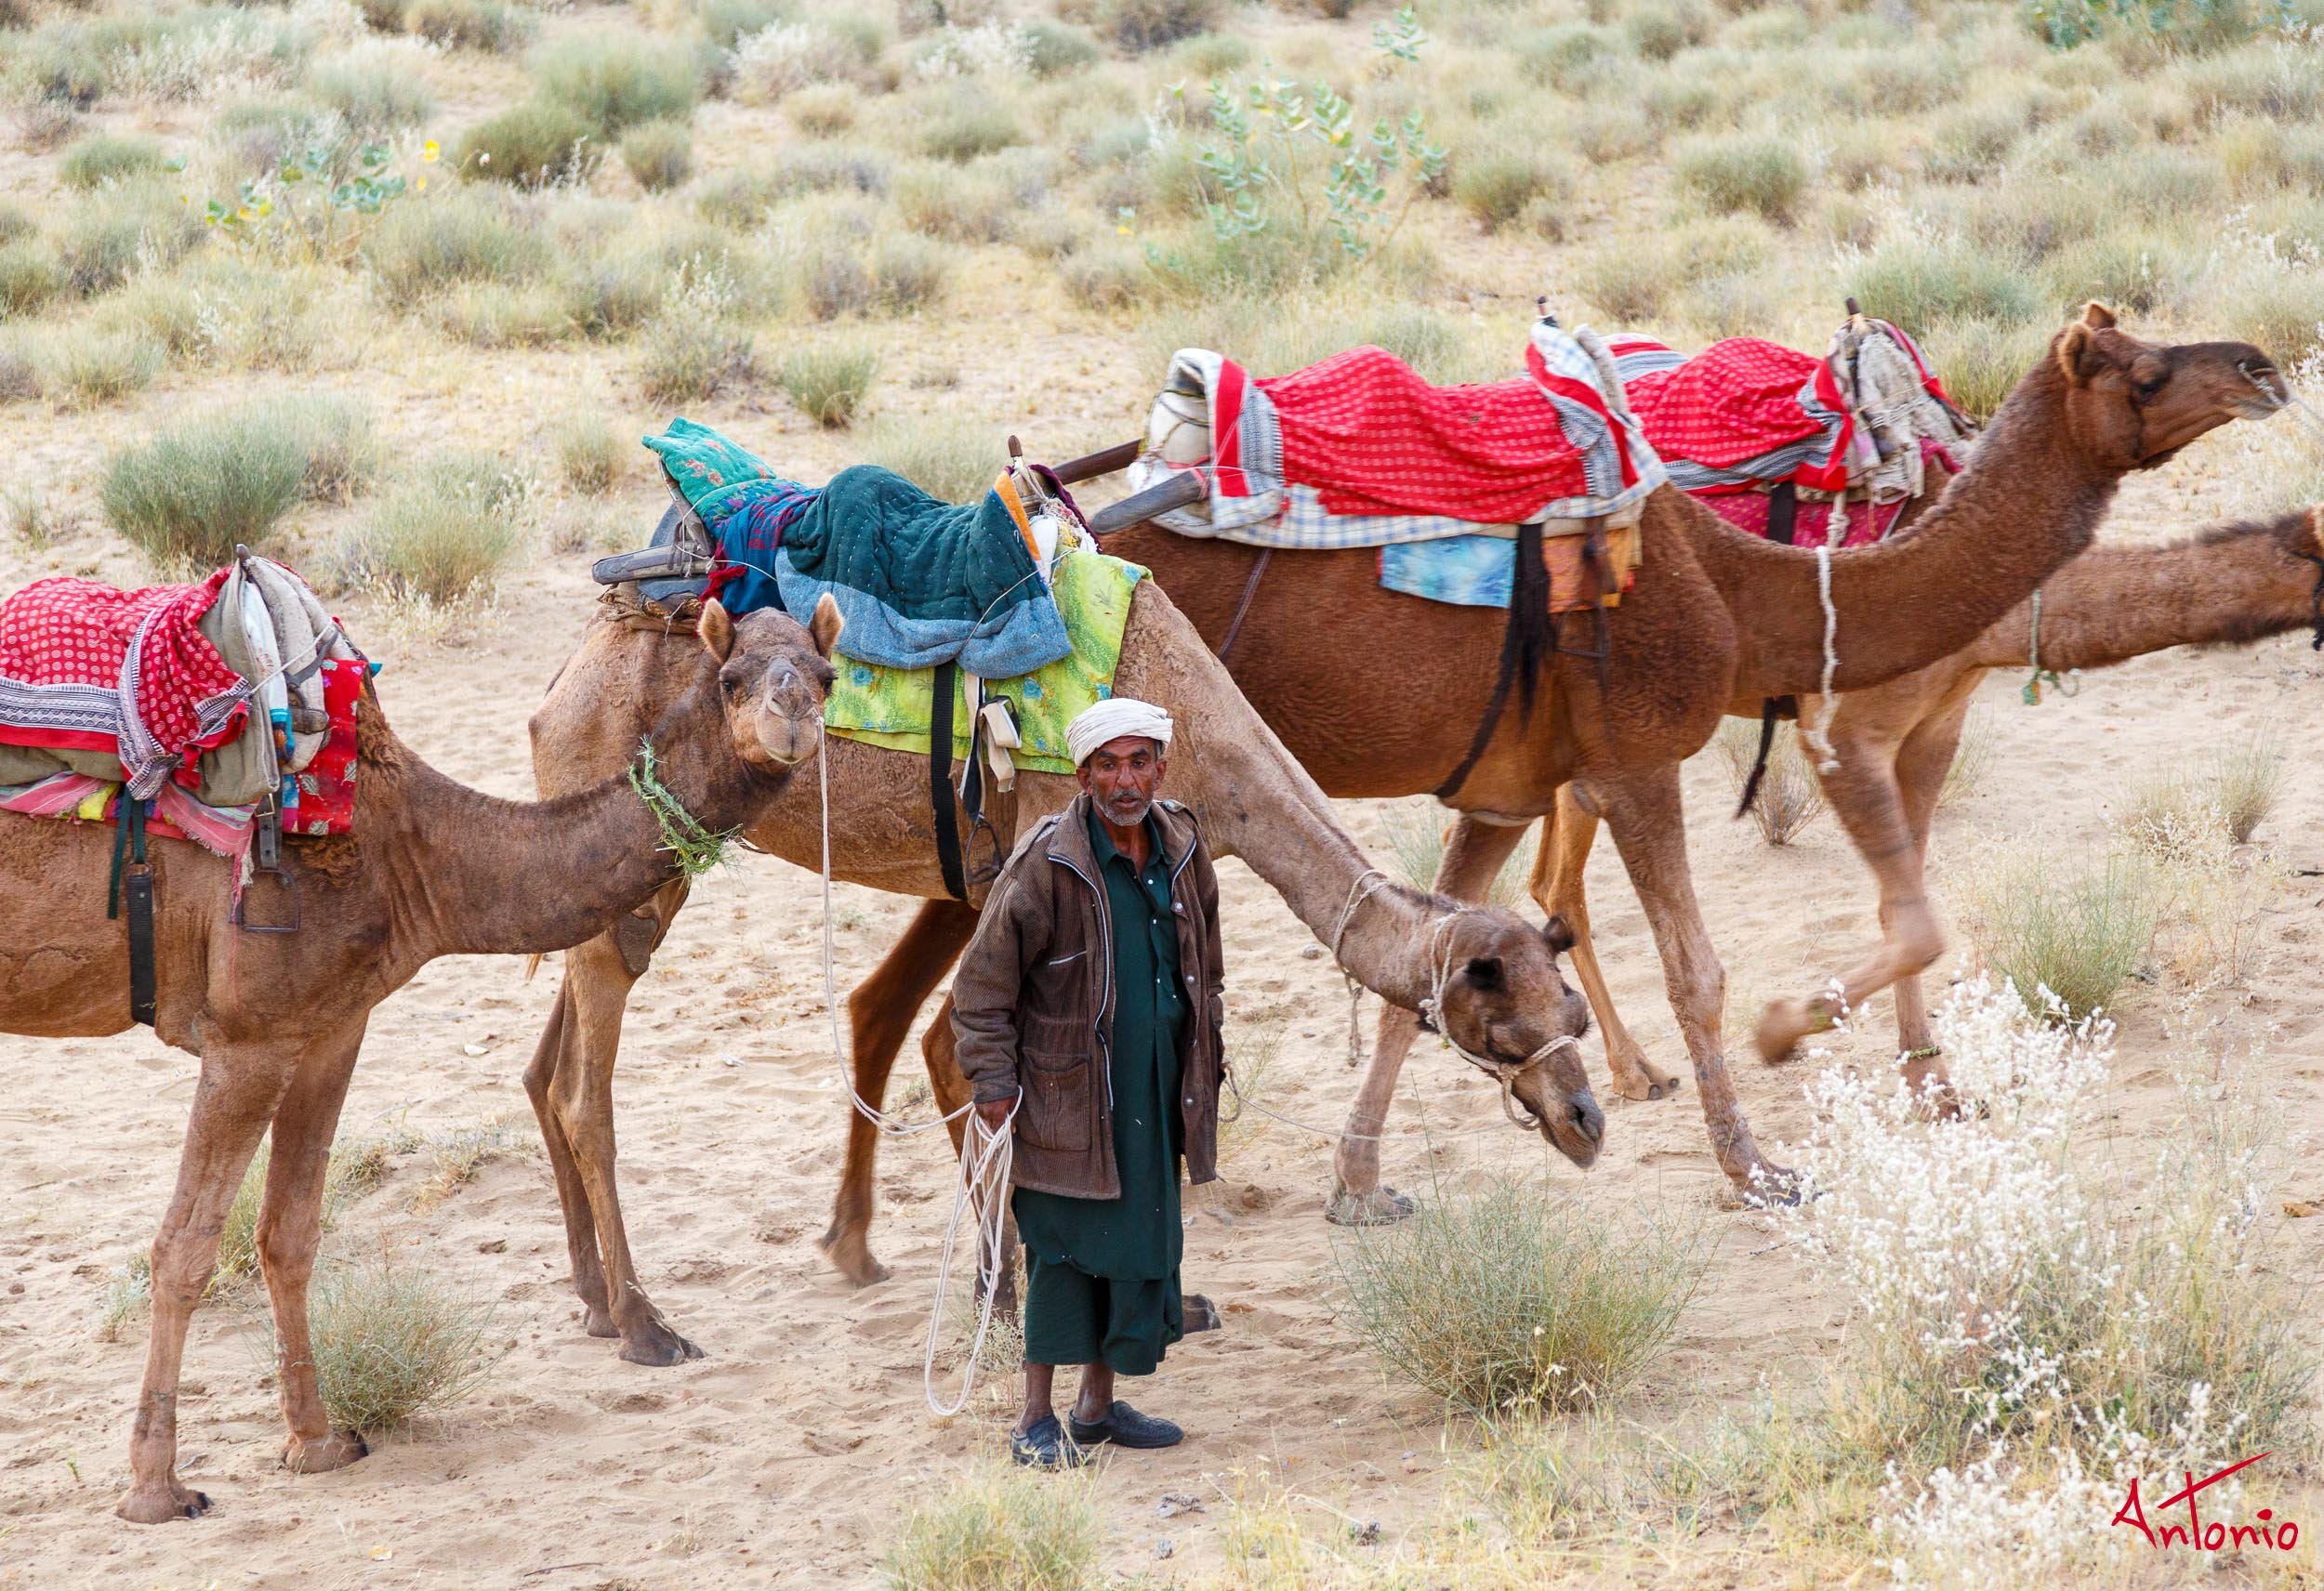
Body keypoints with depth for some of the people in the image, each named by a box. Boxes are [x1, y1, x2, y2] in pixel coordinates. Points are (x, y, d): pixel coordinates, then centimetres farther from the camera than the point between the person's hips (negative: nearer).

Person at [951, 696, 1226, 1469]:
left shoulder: (1182, 850, 5)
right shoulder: (1047, 864, -14)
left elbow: (1202, 966, 21)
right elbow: (984, 984, -9)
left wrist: (1209, 1054, 20)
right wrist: (994, 1085, -12)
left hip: (1157, 1097, 6)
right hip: (1069, 1096, -6)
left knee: (1145, 1248, 10)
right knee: (1064, 1249, -3)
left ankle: (1100, 1405, 24)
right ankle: (1036, 1420, 7)